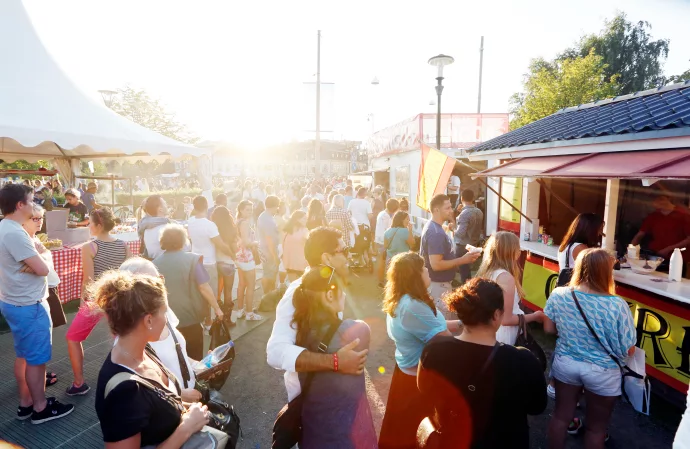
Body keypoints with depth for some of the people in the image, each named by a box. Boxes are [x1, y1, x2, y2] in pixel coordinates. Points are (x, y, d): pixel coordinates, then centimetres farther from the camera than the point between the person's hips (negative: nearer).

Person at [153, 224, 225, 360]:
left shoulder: (155, 263, -2)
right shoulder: (192, 259, -13)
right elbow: (204, 287, -17)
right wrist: (217, 308, -7)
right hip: (190, 318, -3)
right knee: (194, 359, 15)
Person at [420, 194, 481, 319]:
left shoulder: (432, 226, 8)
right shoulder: (436, 233, -25)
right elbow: (436, 264, -29)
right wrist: (462, 260, -23)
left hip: (438, 283, 10)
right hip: (438, 285, -10)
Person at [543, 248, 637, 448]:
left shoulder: (558, 295, -15)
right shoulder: (617, 305, -26)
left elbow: (549, 328, -2)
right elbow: (628, 350, -17)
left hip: (565, 365, 3)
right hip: (602, 373, -2)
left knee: (561, 416, 23)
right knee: (596, 428, 21)